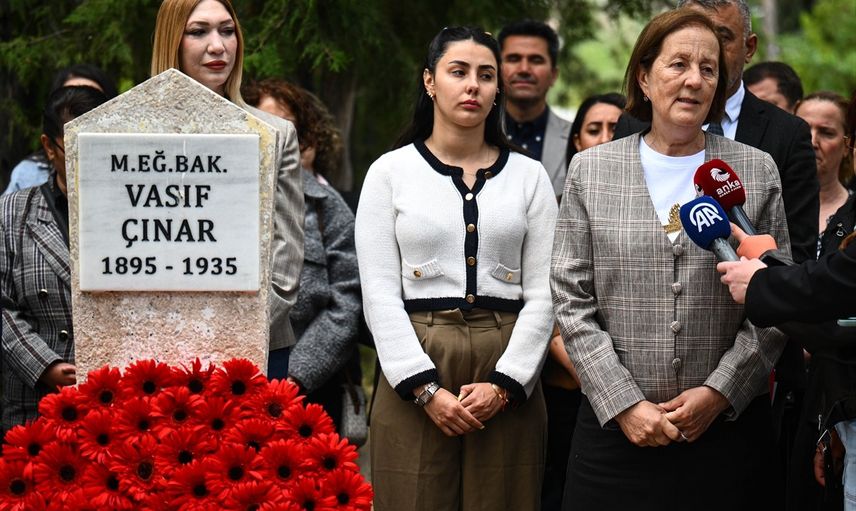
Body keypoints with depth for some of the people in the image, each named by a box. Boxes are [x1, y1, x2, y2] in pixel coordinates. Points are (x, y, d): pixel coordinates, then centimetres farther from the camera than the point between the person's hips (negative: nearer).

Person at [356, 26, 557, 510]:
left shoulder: (529, 175, 8)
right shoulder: (390, 171, 4)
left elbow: (542, 293, 4)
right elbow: (380, 294, -2)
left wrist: (504, 383, -9)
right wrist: (426, 388, -12)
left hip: (508, 385, 1)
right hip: (415, 372, -1)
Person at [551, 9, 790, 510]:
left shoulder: (758, 171, 6)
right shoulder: (591, 170, 6)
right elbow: (573, 300, 1)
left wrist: (720, 391, -8)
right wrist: (624, 403, -8)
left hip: (728, 424, 0)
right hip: (616, 427, 0)